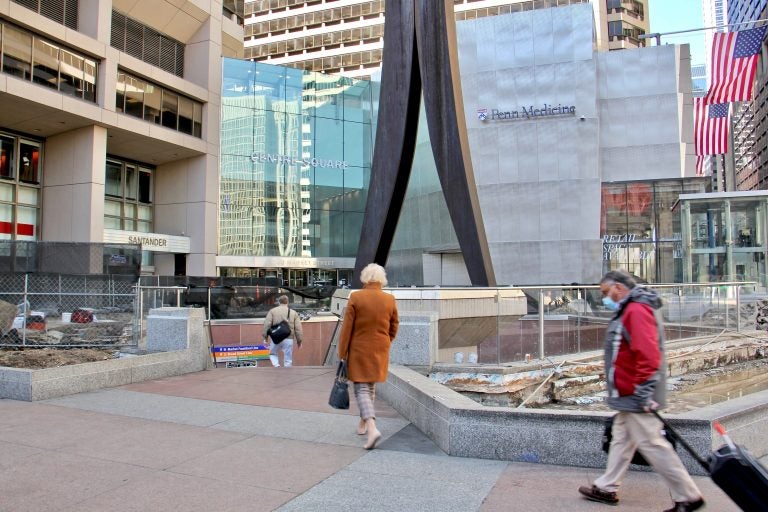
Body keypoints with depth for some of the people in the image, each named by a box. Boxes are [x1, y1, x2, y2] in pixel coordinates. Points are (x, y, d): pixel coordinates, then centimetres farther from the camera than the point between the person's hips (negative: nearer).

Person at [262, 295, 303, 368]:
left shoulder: (272, 311, 6)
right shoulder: (294, 313, 9)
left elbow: (267, 325, -1)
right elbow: (298, 328, 5)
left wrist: (265, 338, 4)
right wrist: (299, 341, 11)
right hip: (289, 339, 0)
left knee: (272, 353, 21)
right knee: (288, 360, 7)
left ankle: (276, 365, -3)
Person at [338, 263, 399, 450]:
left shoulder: (355, 298, -11)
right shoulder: (390, 300, -3)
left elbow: (347, 327, -11)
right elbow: (393, 328, 6)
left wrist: (342, 353, -3)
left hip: (359, 350, -3)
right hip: (380, 350, 4)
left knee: (361, 389, 0)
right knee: (371, 386, 20)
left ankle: (372, 428, -18)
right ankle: (363, 423, 32)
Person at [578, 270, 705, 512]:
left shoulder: (637, 310, -19)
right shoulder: (629, 311, 14)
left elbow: (648, 354, -28)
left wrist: (643, 390, -26)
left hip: (636, 397, -11)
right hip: (629, 395, 11)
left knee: (651, 445, -2)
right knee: (621, 440, 16)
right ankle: (606, 488, 27)